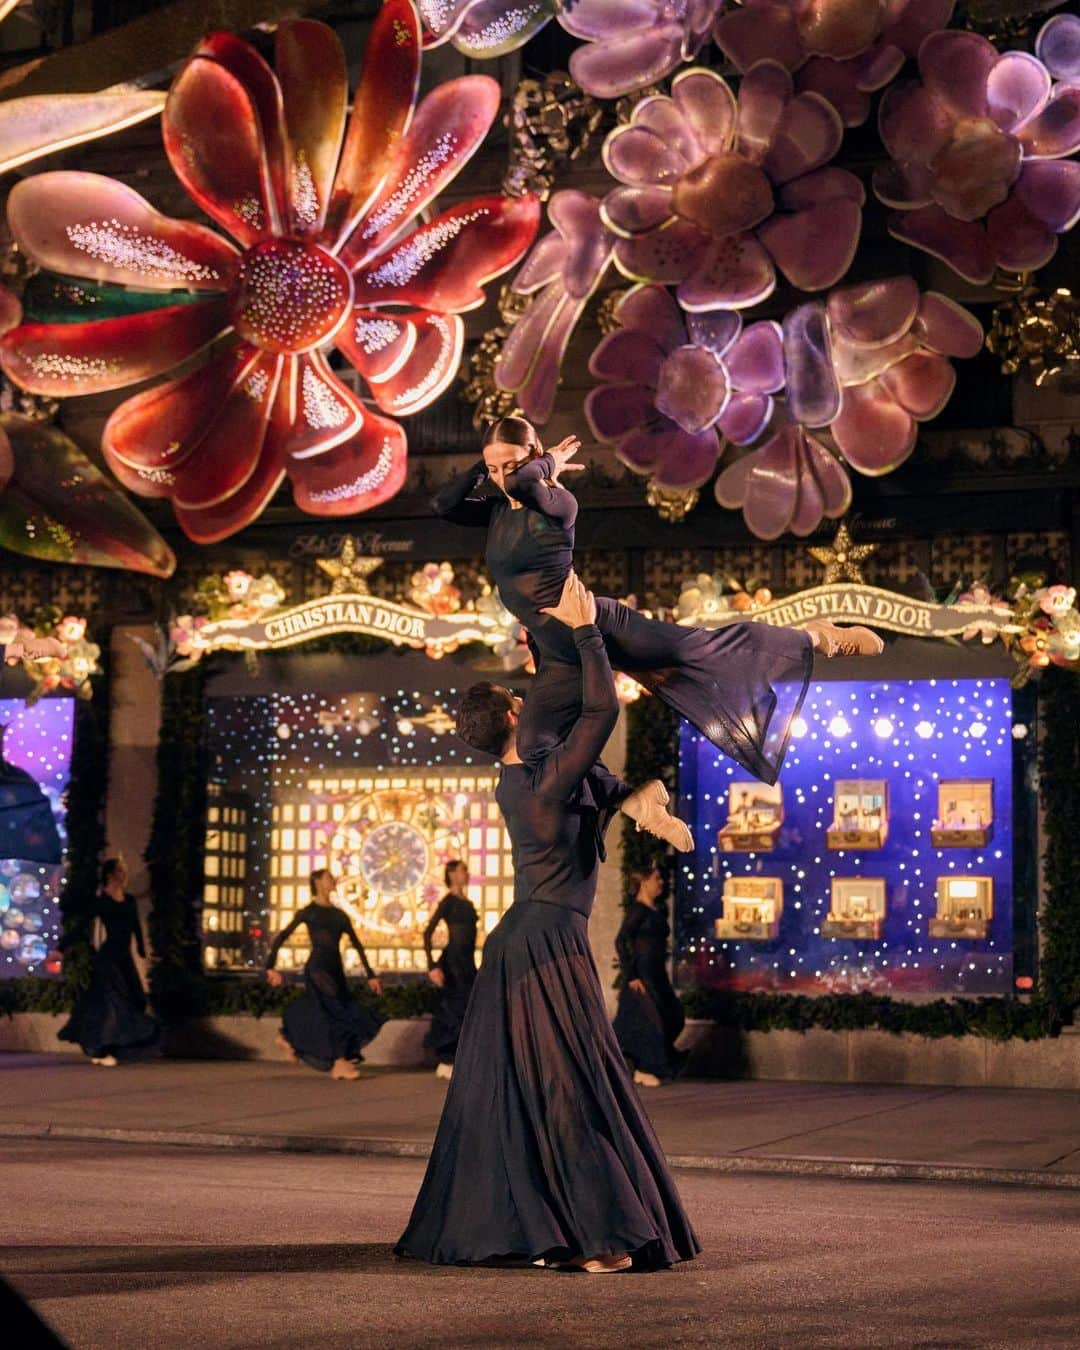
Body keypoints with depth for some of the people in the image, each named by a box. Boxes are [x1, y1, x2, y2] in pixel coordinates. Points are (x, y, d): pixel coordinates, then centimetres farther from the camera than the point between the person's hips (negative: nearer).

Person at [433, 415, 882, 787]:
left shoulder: (556, 503, -11)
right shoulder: (498, 512, 10)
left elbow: (522, 481, -32)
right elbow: (443, 504, 2)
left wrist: (550, 463, -11)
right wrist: (484, 466, 0)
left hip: (600, 625, -7)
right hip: (559, 658, 7)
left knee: (711, 647, -1)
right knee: (537, 753, -3)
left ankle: (814, 635, 18)